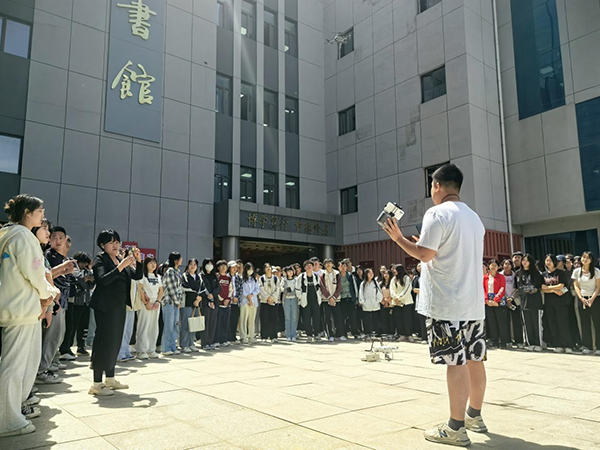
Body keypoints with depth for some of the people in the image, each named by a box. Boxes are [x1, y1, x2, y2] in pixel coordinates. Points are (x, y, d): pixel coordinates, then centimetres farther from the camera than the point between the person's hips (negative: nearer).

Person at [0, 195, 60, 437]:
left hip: (25, 306, 10)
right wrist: (47, 294, -2)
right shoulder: (23, 235, -14)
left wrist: (48, 291, 5)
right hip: (22, 307, -10)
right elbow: (32, 272, -18)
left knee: (28, 360, 18)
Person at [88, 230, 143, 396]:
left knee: (115, 342, 12)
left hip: (119, 306, 8)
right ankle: (97, 384, -2)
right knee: (104, 342, -8)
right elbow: (103, 280, -22)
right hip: (105, 306, -8)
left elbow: (138, 276, 9)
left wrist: (138, 260, -6)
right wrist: (121, 266, -27)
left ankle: (110, 379, 22)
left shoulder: (121, 260, 15)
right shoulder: (100, 260, -6)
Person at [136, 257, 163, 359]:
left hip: (156, 304, 6)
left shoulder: (158, 277, 17)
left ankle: (151, 350, 13)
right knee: (144, 326, -6)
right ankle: (141, 351, 0)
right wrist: (146, 303, -13)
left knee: (154, 327, 6)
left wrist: (158, 301, -1)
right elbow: (140, 290, -8)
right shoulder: (142, 275, -1)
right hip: (145, 304, -5)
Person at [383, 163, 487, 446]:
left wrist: (398, 238, -2)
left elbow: (424, 255, -15)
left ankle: (456, 428, 3)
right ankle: (474, 416, 27)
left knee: (456, 362, -4)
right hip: (473, 301, 8)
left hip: (447, 303, -8)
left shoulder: (437, 213, -11)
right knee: (474, 359, 14)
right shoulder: (474, 218, 16)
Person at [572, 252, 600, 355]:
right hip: (582, 299, 2)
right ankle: (587, 347, 8)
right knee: (585, 323, 3)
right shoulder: (577, 271, 5)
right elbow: (576, 286, 6)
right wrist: (581, 298, -7)